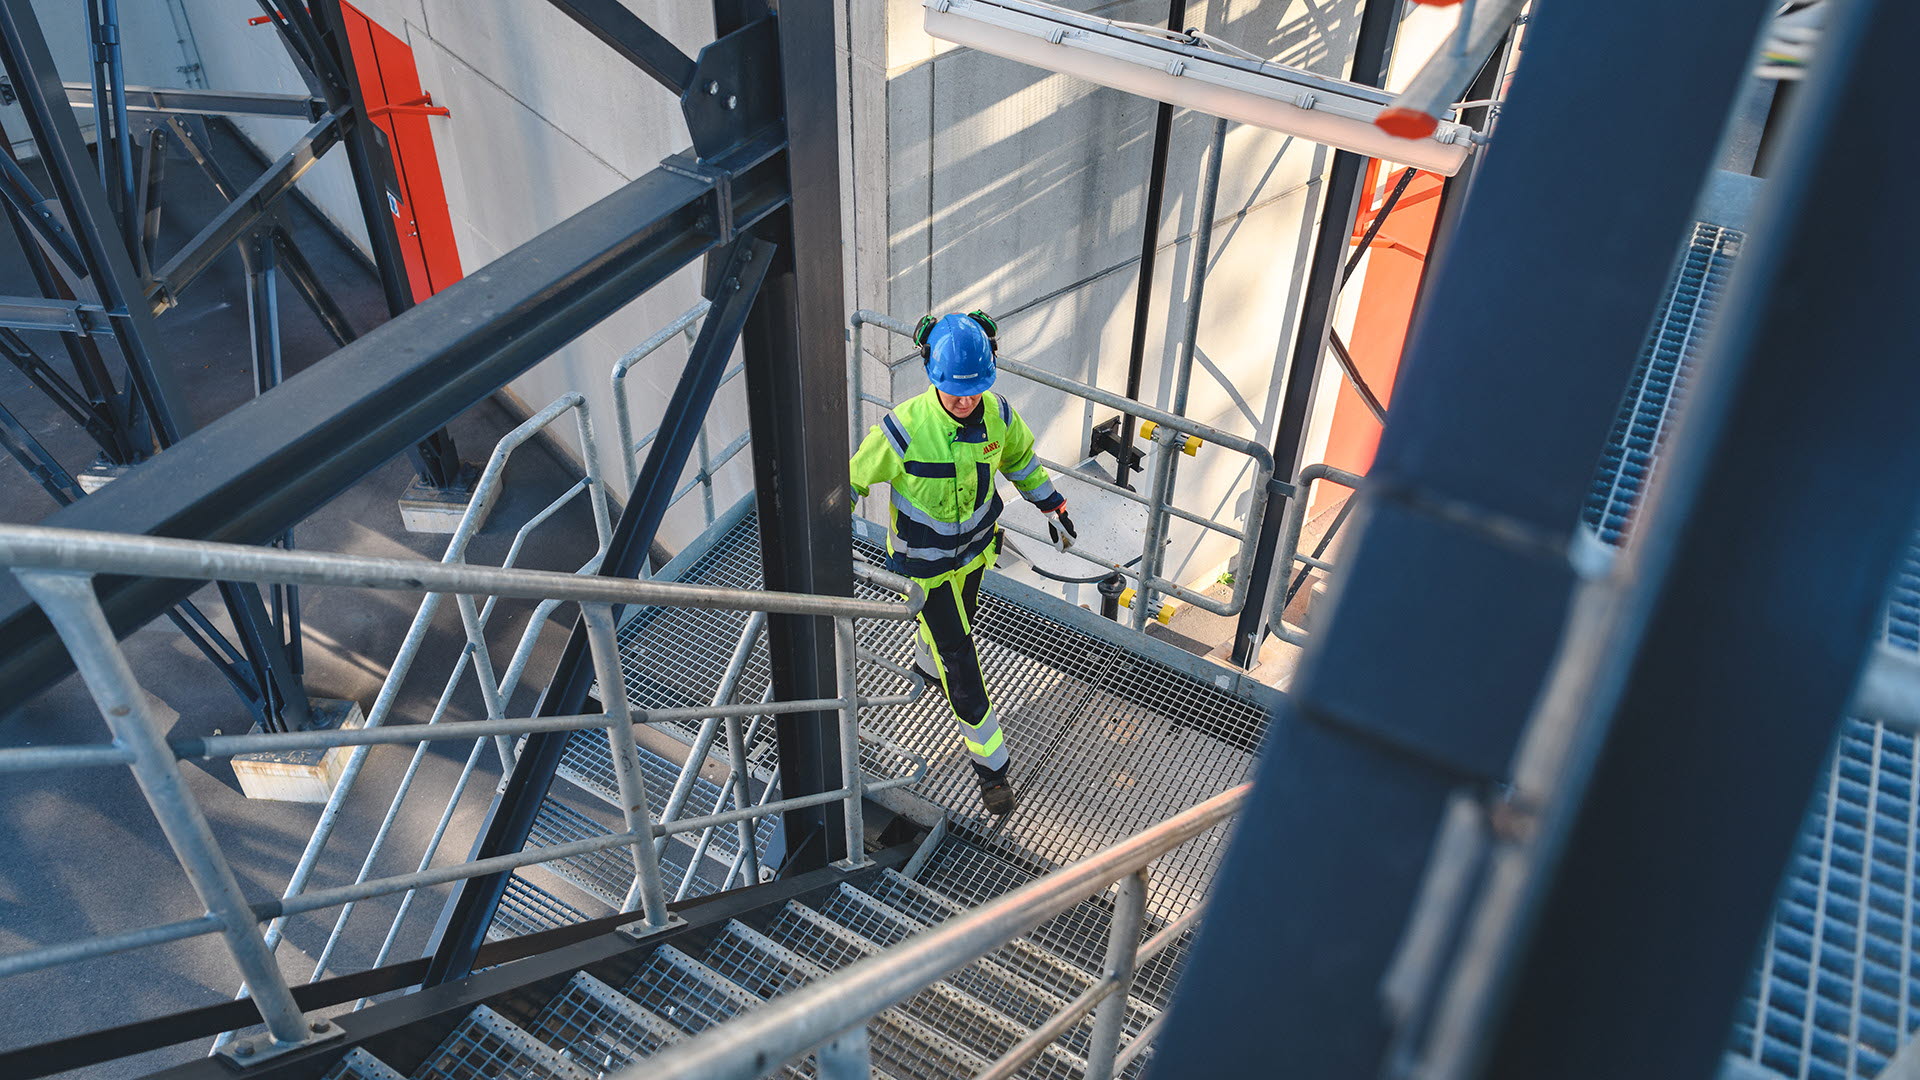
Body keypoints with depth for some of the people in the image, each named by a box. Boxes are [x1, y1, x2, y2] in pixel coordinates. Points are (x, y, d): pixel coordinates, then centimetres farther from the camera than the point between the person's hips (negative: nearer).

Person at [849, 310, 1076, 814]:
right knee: (960, 663, 0)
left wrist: (1051, 504, 12)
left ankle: (927, 667, 66)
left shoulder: (996, 413, -18)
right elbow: (855, 477, -17)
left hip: (974, 547, 5)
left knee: (957, 621, 31)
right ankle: (992, 767, 13)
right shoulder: (905, 428, -33)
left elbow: (1019, 457, 5)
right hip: (924, 560, -5)